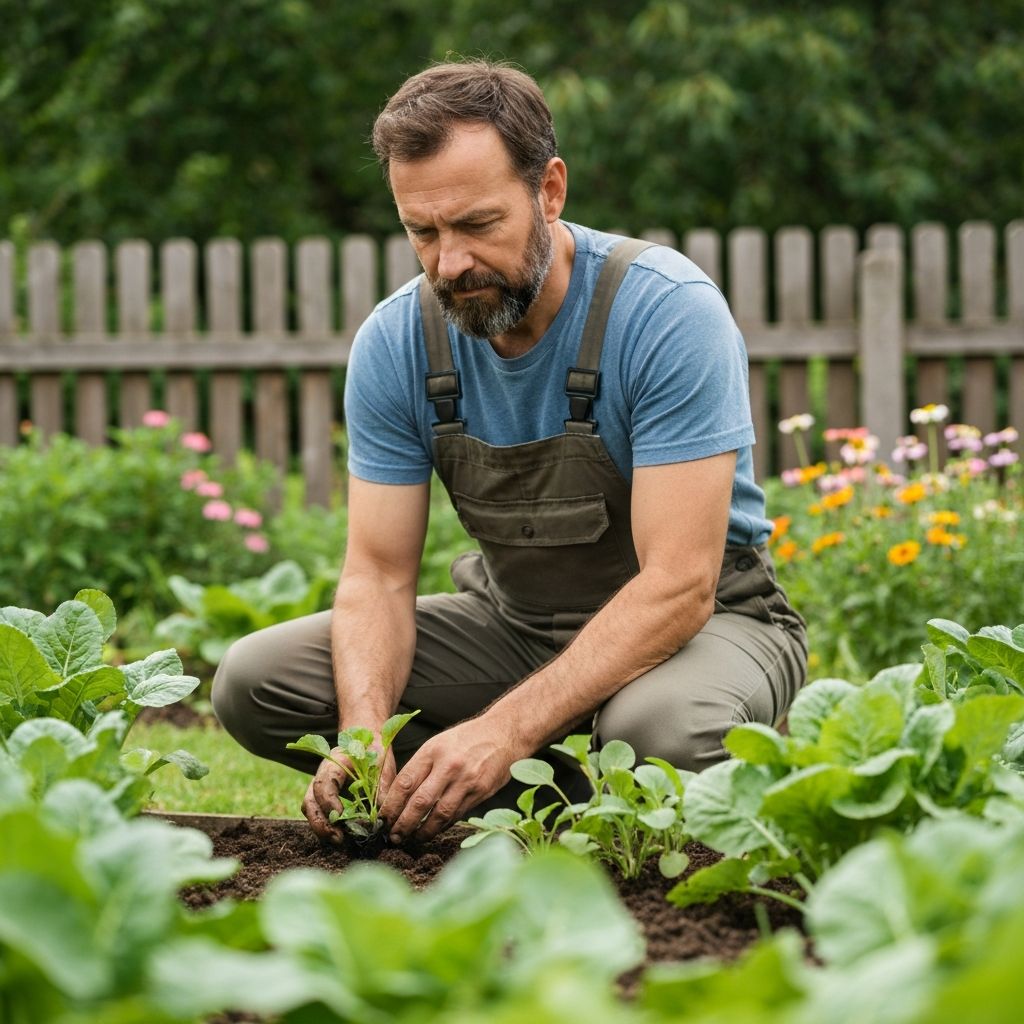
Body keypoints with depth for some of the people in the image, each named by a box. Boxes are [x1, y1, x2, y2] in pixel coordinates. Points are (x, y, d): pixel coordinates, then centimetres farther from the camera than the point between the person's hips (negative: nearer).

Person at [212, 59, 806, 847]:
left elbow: (677, 585, -30)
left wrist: (507, 728, -40)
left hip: (702, 616, -5)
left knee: (660, 724, -41)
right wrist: (365, 733, -31)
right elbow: (378, 574, -9)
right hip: (516, 621, 5)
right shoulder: (394, 344, -11)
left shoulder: (670, 313, -26)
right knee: (254, 681, -13)